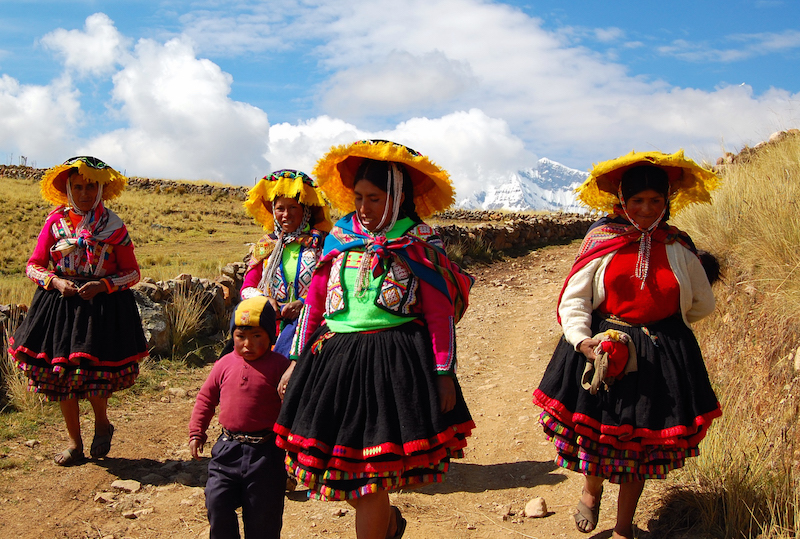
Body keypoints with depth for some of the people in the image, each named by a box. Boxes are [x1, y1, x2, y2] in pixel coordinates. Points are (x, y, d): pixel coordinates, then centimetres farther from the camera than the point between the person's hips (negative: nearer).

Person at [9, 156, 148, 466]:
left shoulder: (113, 226, 0)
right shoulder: (55, 222, 3)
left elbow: (132, 272, 2)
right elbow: (32, 266, 7)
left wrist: (102, 285, -13)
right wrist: (56, 281, -12)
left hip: (103, 305, -2)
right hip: (60, 304, 2)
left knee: (95, 370, -10)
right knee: (61, 374, 5)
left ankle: (102, 423, 22)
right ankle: (74, 443, 22)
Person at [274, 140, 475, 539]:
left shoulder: (419, 244, -3)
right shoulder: (340, 238, 8)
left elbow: (440, 314, -4)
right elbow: (314, 303, 11)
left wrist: (444, 375, -8)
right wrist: (295, 361, 10)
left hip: (392, 364, -5)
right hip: (333, 358, 5)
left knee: (370, 475, -3)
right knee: (333, 461, 11)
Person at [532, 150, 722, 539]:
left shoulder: (679, 248, 1)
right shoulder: (601, 241, -4)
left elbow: (703, 304, 15)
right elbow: (573, 300, -7)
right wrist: (583, 340, -22)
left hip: (659, 356, 1)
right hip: (600, 347, -1)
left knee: (640, 440, 9)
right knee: (595, 430, 7)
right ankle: (591, 489, 43)